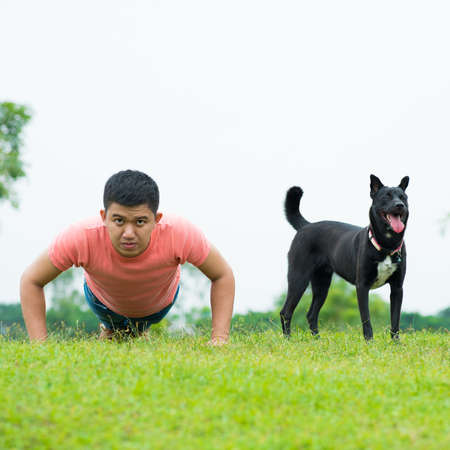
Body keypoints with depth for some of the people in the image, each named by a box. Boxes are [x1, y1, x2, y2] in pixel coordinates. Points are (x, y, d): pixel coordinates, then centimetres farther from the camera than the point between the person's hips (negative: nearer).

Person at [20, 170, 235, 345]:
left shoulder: (180, 234, -45)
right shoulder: (81, 238, -46)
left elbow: (223, 276, -26)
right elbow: (31, 281, -29)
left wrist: (219, 340, -33)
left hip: (159, 303, 1)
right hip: (104, 299, -1)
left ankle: (140, 330, 62)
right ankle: (109, 330, 60)